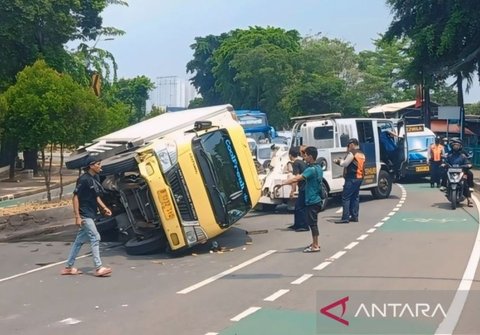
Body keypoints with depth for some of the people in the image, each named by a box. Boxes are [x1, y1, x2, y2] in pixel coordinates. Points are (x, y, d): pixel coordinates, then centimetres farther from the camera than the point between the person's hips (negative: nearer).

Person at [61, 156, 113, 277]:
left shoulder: (95, 178, 9)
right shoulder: (84, 179, -16)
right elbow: (75, 197, -16)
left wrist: (104, 208, 7)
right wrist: (77, 216, -20)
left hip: (90, 215, 9)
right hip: (84, 215, -9)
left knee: (79, 241, 12)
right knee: (95, 238, -9)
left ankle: (68, 267, 21)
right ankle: (99, 268, -6)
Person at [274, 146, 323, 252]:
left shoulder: (311, 169, -19)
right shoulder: (318, 168, 11)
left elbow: (296, 179, -26)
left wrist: (282, 184, -25)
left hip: (312, 200, -10)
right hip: (315, 199, 10)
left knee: (312, 222, -4)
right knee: (312, 222, 17)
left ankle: (315, 246, 1)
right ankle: (315, 243, 25)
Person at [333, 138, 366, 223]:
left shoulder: (352, 153, -12)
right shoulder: (361, 154, 17)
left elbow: (344, 164, -13)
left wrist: (340, 161, 8)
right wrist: (340, 161, 19)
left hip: (352, 178, -9)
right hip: (359, 178, 9)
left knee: (345, 197, -7)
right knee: (355, 197, 14)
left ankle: (345, 218, -10)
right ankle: (354, 216, 15)